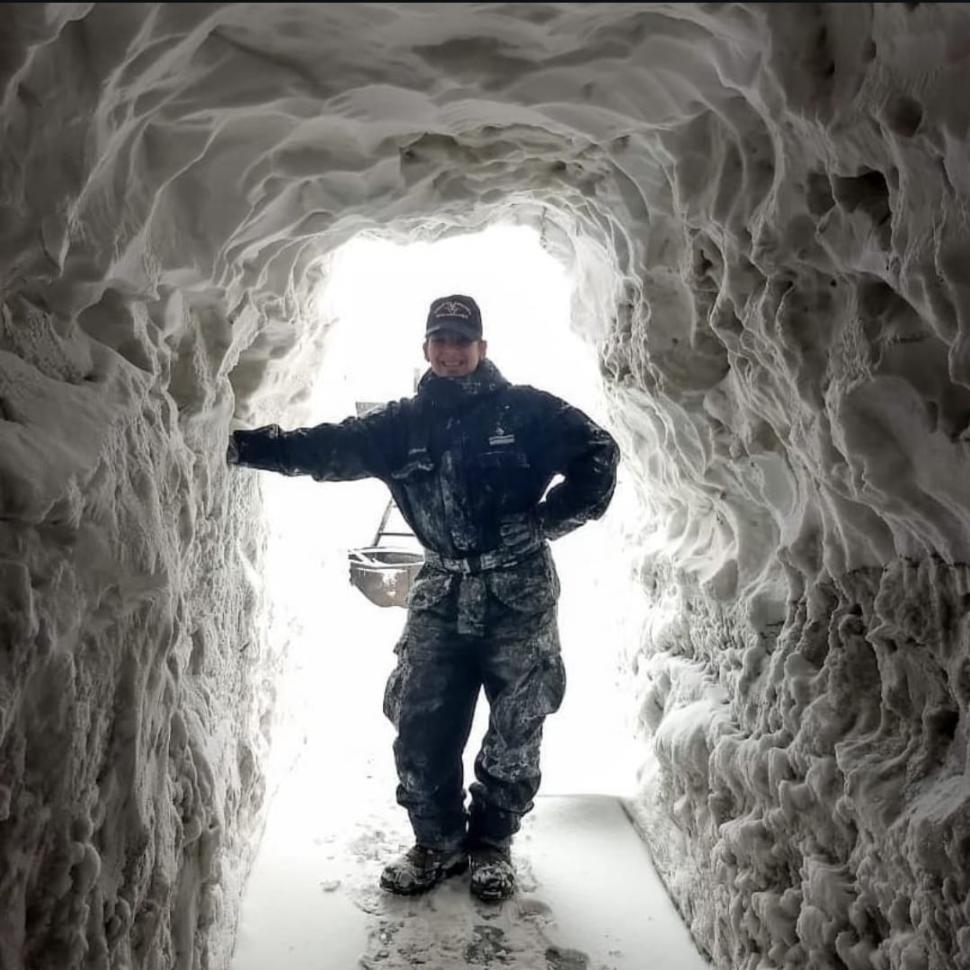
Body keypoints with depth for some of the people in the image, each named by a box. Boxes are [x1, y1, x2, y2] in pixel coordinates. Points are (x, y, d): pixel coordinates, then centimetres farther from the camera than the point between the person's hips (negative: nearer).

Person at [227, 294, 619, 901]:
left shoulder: (524, 409, -2)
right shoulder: (404, 423, 7)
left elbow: (597, 453, -1)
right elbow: (328, 448, 0)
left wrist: (547, 520, -7)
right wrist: (241, 445, -11)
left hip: (519, 594, -2)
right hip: (442, 592, 3)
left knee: (515, 732, 7)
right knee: (420, 726, 3)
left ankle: (492, 843, 27)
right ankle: (438, 841, 24)